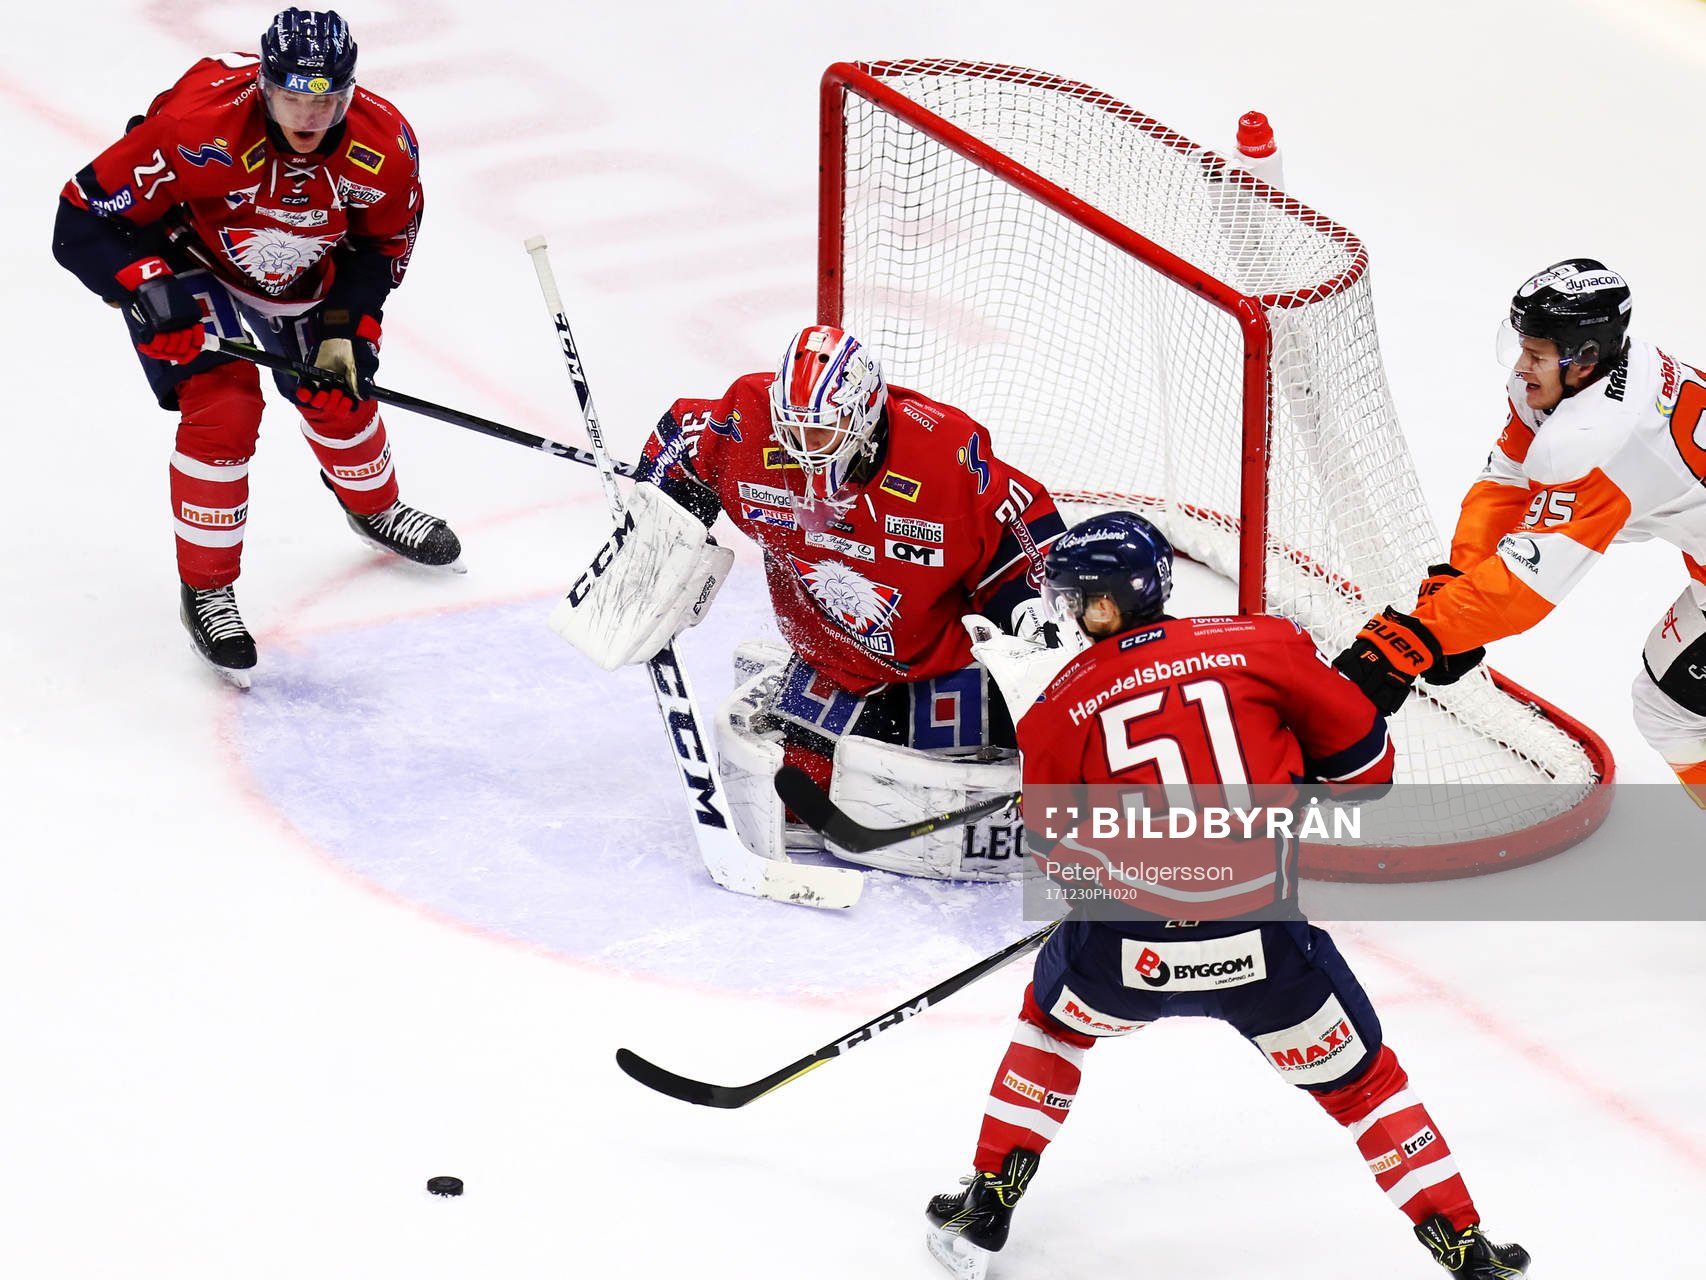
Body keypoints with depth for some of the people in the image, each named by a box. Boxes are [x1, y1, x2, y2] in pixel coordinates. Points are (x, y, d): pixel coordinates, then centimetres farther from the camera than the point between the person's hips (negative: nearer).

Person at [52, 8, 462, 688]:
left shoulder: (385, 146, -25)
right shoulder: (198, 128, -39)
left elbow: (382, 246, -4)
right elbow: (82, 223, -32)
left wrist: (347, 329, -13)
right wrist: (149, 289, -42)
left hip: (302, 275, 5)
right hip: (188, 263, -4)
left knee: (339, 394, 12)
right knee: (223, 407, -18)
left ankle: (375, 508, 47)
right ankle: (205, 588, -1)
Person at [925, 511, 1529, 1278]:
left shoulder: (1059, 706, 3)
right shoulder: (1260, 646, 2)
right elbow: (1360, 755, 8)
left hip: (1129, 954, 0)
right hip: (1266, 943, 0)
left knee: (1056, 1012, 32)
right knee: (1354, 1076, 20)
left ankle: (986, 1211, 33)